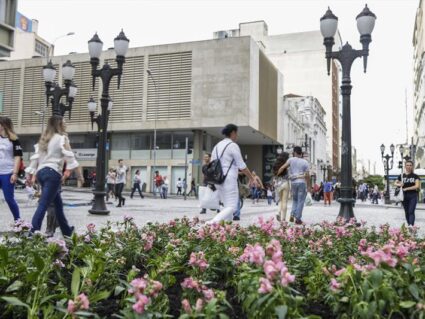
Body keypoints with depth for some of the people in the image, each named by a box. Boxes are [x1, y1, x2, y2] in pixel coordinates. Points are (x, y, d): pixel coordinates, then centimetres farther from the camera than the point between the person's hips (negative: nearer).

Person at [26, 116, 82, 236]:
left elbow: (35, 157, 15)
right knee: (43, 205, -12)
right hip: (53, 173, -8)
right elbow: (69, 156, -11)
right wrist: (78, 173, -9)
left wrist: (30, 174, 14)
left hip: (41, 172, 8)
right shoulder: (61, 138, -1)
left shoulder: (43, 139, 21)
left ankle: (66, 230, 29)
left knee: (58, 203, 19)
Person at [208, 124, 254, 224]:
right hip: (229, 181, -8)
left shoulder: (217, 146, 13)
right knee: (232, 207, -7)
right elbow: (242, 166, -8)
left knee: (227, 206, 15)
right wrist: (252, 178, 2)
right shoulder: (233, 145, -9)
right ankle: (213, 222, -24)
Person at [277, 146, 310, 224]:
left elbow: (282, 167, -8)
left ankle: (292, 215, 4)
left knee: (295, 200, 19)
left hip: (293, 182, 2)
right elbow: (307, 175, -3)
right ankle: (298, 218, 1)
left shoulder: (291, 159, 3)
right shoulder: (305, 162, 1)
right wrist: (308, 186, 4)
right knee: (300, 201, 3)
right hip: (302, 182, -2)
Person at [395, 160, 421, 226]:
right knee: (406, 212, 11)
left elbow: (417, 186, -11)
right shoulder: (401, 176, 6)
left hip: (413, 196, -3)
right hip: (404, 196, 3)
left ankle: (411, 225, -19)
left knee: (411, 211, -12)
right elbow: (395, 183, 13)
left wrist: (406, 188, -14)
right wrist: (399, 184, -10)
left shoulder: (415, 176, -2)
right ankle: (408, 225, 21)